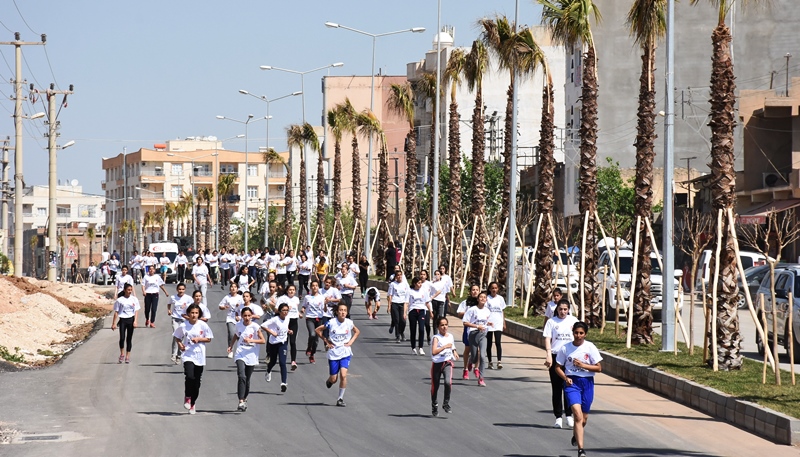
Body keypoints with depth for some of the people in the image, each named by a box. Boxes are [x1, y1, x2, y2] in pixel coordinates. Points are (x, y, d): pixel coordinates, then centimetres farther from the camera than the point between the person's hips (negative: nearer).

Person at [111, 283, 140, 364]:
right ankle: (122, 354, 7)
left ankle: (127, 356, 11)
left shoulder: (134, 299, 3)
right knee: (122, 338, -11)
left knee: (129, 338, 5)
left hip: (131, 320, 1)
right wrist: (114, 323, -1)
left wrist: (135, 321, -11)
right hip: (122, 320, -1)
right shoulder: (120, 300, -2)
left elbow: (136, 311, 2)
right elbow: (116, 312, 2)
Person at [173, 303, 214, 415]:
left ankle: (193, 403, 24)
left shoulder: (203, 325, -3)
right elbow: (177, 337, 12)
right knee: (189, 376, -23)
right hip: (188, 355, -2)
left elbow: (209, 339, 5)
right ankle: (187, 398, 2)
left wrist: (199, 339, -12)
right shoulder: (183, 326, -3)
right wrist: (179, 344, -7)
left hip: (199, 356, 2)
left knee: (197, 382, 7)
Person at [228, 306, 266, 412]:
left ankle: (244, 399, 33)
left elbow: (263, 340, -9)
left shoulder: (255, 327, -7)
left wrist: (251, 340, -22)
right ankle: (241, 402, -25)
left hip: (251, 356, 0)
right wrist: (231, 346, 11)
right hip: (240, 354, 0)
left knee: (247, 380, 10)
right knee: (242, 377, -20)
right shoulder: (238, 325, 2)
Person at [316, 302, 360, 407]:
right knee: (333, 379, 4)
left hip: (345, 353, 1)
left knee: (343, 375, -17)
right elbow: (317, 330, 0)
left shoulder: (349, 323, -4)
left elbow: (356, 332, 17)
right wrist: (326, 341, -3)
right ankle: (329, 381, 43)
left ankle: (341, 398, -4)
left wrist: (351, 342, 3)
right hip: (333, 353, -1)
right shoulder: (331, 323, -11)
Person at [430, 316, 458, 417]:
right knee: (435, 386, 9)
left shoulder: (450, 336, 6)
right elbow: (434, 352, -25)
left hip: (447, 363, 2)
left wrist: (454, 352, 7)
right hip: (437, 363, -2)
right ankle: (434, 407, 30)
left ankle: (446, 403, -6)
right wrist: (445, 346, -29)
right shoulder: (436, 338, -11)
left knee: (448, 382, -22)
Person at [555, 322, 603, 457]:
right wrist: (565, 377, -10)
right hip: (572, 382, -1)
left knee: (584, 417, 11)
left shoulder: (590, 348, -3)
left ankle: (576, 436, 46)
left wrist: (582, 365, -14)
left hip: (587, 382, 1)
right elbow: (558, 367, 8)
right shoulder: (565, 348, -1)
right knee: (577, 414, -18)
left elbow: (598, 368, -2)